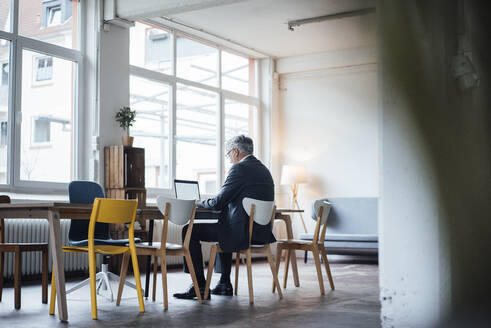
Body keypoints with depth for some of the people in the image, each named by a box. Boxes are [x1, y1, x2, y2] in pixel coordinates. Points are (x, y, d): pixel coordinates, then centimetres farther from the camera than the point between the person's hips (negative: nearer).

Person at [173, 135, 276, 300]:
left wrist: (199, 203, 8)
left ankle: (200, 286, 4)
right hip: (262, 231, 10)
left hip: (242, 232, -10)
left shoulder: (239, 168, -12)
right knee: (224, 228, 37)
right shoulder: (264, 169, 15)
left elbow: (218, 203, -13)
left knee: (190, 231, 1)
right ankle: (225, 284, 35)